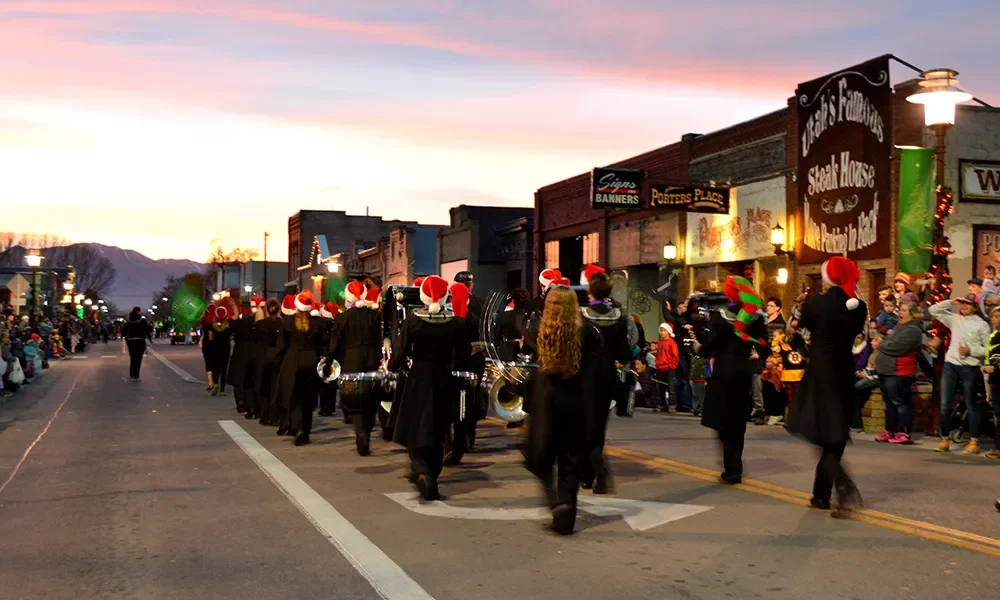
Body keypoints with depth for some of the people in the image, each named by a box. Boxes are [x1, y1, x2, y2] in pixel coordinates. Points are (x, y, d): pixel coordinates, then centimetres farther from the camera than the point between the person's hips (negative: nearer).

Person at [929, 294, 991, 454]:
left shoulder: (981, 325, -1)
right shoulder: (954, 319, 11)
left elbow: (988, 349, -3)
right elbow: (933, 310, 12)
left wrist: (971, 351, -15)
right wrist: (950, 302, 3)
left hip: (970, 368, -4)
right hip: (950, 365, 4)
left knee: (971, 405, 4)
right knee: (945, 404, 2)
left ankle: (974, 442, 11)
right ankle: (944, 439, 11)